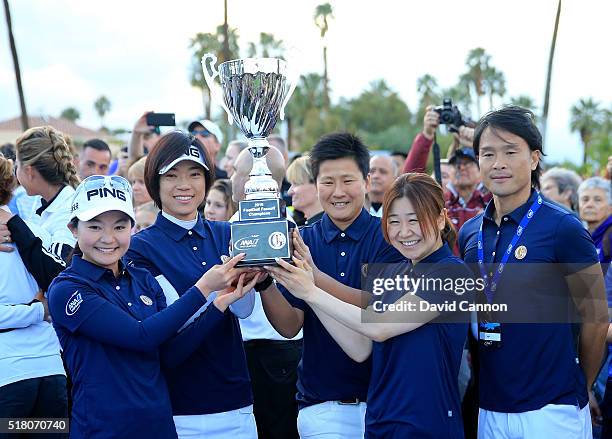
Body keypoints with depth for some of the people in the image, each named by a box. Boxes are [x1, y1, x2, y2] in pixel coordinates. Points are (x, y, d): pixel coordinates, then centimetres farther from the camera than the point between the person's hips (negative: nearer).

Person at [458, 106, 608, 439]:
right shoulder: (469, 233, 5)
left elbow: (596, 317, -4)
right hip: (490, 408, 5)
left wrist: (577, 389, 4)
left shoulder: (563, 228, -10)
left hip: (550, 410, -5)